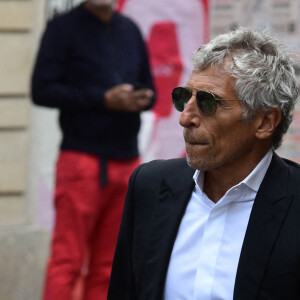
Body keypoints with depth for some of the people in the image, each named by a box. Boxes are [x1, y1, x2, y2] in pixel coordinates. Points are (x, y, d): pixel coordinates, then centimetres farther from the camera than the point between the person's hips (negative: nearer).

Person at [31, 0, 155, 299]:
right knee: (68, 260, -7)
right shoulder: (64, 28, 0)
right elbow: (42, 90, -8)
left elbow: (147, 87, 23)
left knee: (108, 265, 5)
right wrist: (104, 100, -16)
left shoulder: (130, 30, 16)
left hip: (127, 161, 5)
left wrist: (144, 98, -3)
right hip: (82, 159, -5)